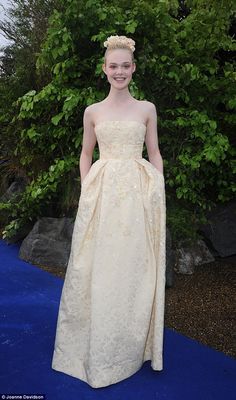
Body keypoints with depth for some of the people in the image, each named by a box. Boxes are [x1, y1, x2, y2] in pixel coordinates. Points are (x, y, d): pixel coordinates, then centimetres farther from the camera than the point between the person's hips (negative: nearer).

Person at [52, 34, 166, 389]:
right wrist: (85, 191, 3)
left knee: (134, 267, 4)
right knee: (98, 268, 3)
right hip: (101, 194, 1)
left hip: (138, 194, 0)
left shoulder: (147, 109, 9)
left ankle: (130, 347, 24)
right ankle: (99, 349, 22)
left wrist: (160, 193, 1)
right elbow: (86, 154, 14)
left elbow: (154, 153, 9)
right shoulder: (93, 112, 10)